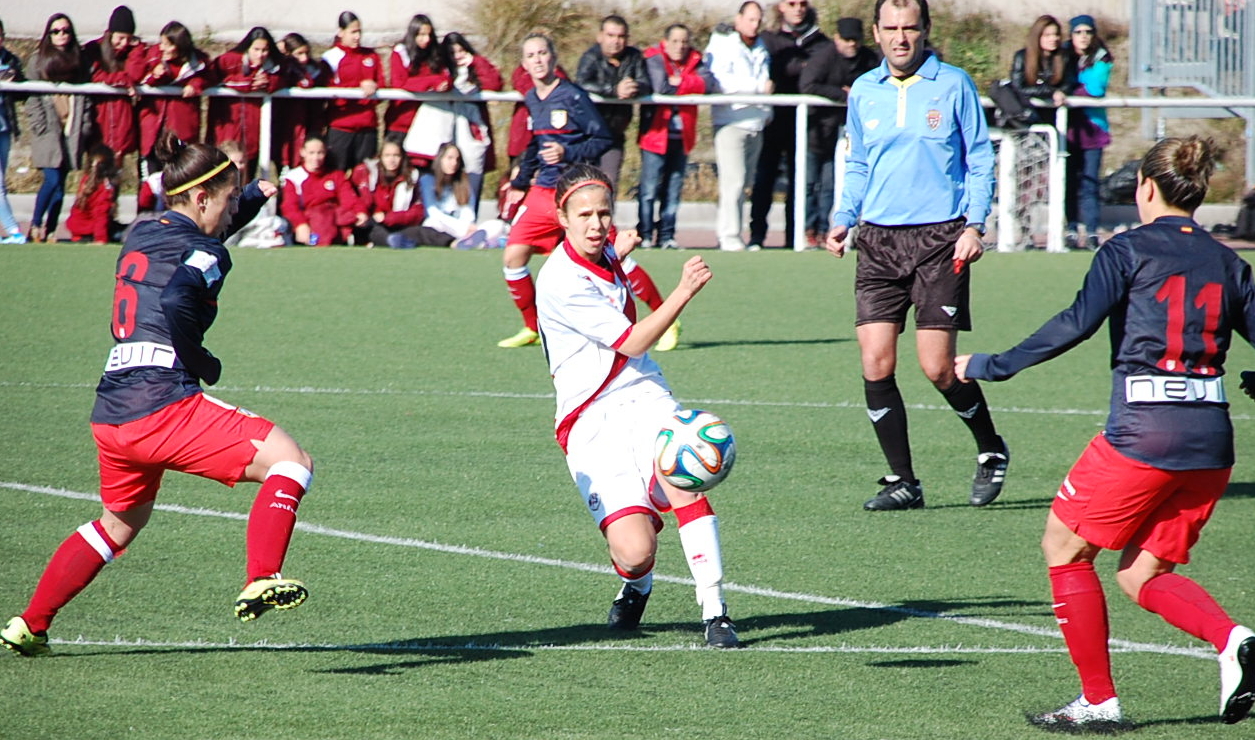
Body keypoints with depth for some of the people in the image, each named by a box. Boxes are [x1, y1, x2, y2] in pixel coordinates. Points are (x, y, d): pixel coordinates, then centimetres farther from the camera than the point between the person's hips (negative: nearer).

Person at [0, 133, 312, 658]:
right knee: (290, 462, -8)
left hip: (110, 414, 8)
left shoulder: (141, 236, 20)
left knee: (120, 524, 30)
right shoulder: (205, 253, -5)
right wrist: (204, 364, -10)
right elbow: (177, 303, -24)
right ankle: (260, 583, -25)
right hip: (163, 407, -8)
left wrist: (253, 198, 37)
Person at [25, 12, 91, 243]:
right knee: (53, 180, -13)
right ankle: (35, 226, 0)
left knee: (59, 183, 3)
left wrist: (85, 127, 0)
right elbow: (33, 97, 0)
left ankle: (50, 230, 8)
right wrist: (40, 127, -9)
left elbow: (86, 96, 10)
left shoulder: (78, 60, 13)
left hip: (72, 130, 3)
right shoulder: (38, 60, 5)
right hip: (48, 131, -3)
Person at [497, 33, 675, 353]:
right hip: (542, 192, 6)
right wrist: (520, 183, 23)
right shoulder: (529, 101, 9)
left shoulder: (572, 96, -11)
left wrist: (567, 153, -24)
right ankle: (532, 329, 11)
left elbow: (602, 140, -12)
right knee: (513, 257, -6)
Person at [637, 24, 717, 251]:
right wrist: (691, 85, -6)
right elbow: (660, 87, -20)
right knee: (649, 190, -5)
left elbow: (711, 85, -7)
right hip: (656, 136, -4)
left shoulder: (695, 62, 9)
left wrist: (679, 83, -12)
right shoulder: (654, 60, -3)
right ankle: (645, 235, 1)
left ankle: (666, 236, 11)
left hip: (681, 137, 4)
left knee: (673, 191, 6)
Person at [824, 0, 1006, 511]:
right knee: (875, 363, -6)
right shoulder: (864, 92, 11)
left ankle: (991, 451, 19)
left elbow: (980, 161, 3)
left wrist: (974, 224, -9)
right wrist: (843, 219, 7)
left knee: (938, 367, -7)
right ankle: (902, 481, 5)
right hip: (878, 241, 4)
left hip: (939, 239, -4)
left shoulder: (953, 85, 0)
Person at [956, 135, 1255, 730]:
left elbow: (1078, 323, -14)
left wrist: (991, 366, -9)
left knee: (1064, 547, 12)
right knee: (1142, 574, 17)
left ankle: (1099, 700, 10)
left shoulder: (1129, 250, -2)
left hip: (1141, 434, -6)